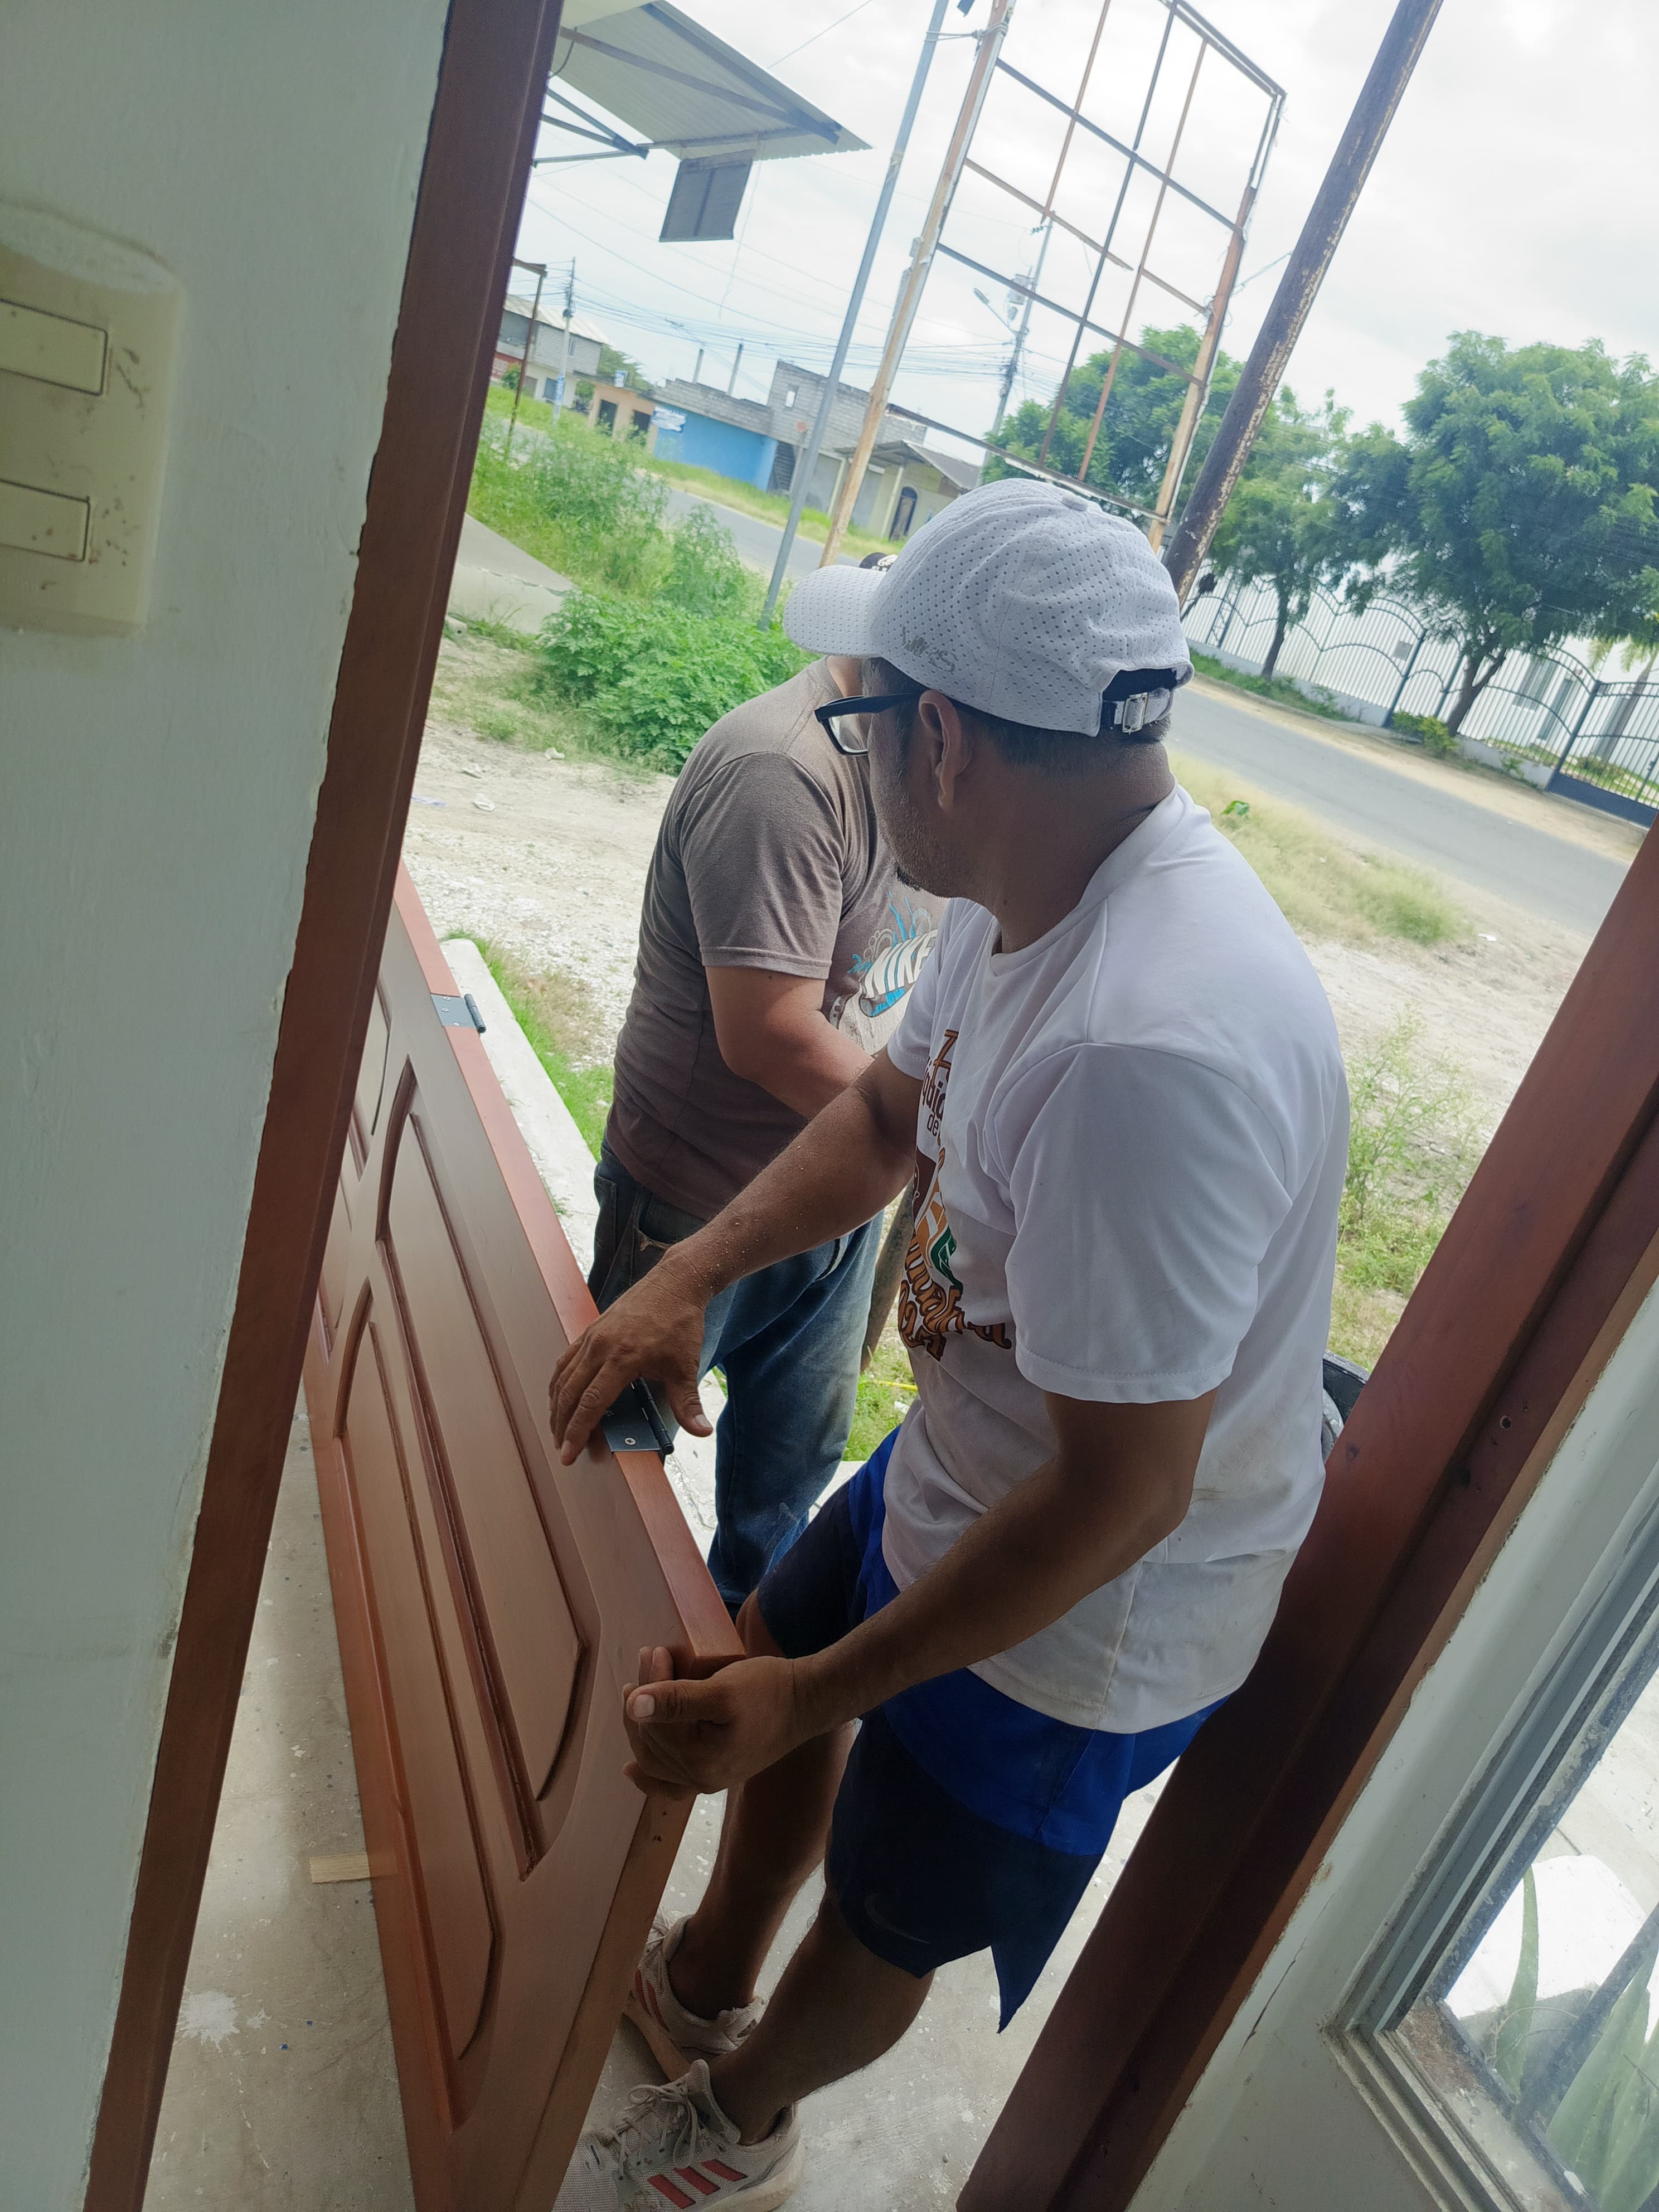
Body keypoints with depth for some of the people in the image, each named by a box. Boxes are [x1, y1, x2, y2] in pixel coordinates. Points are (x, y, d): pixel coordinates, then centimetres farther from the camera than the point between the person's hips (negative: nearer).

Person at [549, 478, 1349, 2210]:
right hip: (956, 1474, 8)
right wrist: (683, 1280, -7)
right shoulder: (1029, 888, -9)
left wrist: (807, 1697, -23)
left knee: (882, 1920, 19)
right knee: (783, 1654, 29)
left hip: (1081, 1615, -8)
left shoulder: (1155, 1048, -40)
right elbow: (886, 1113, 5)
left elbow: (1122, 1494, -33)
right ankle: (705, 1974, 62)